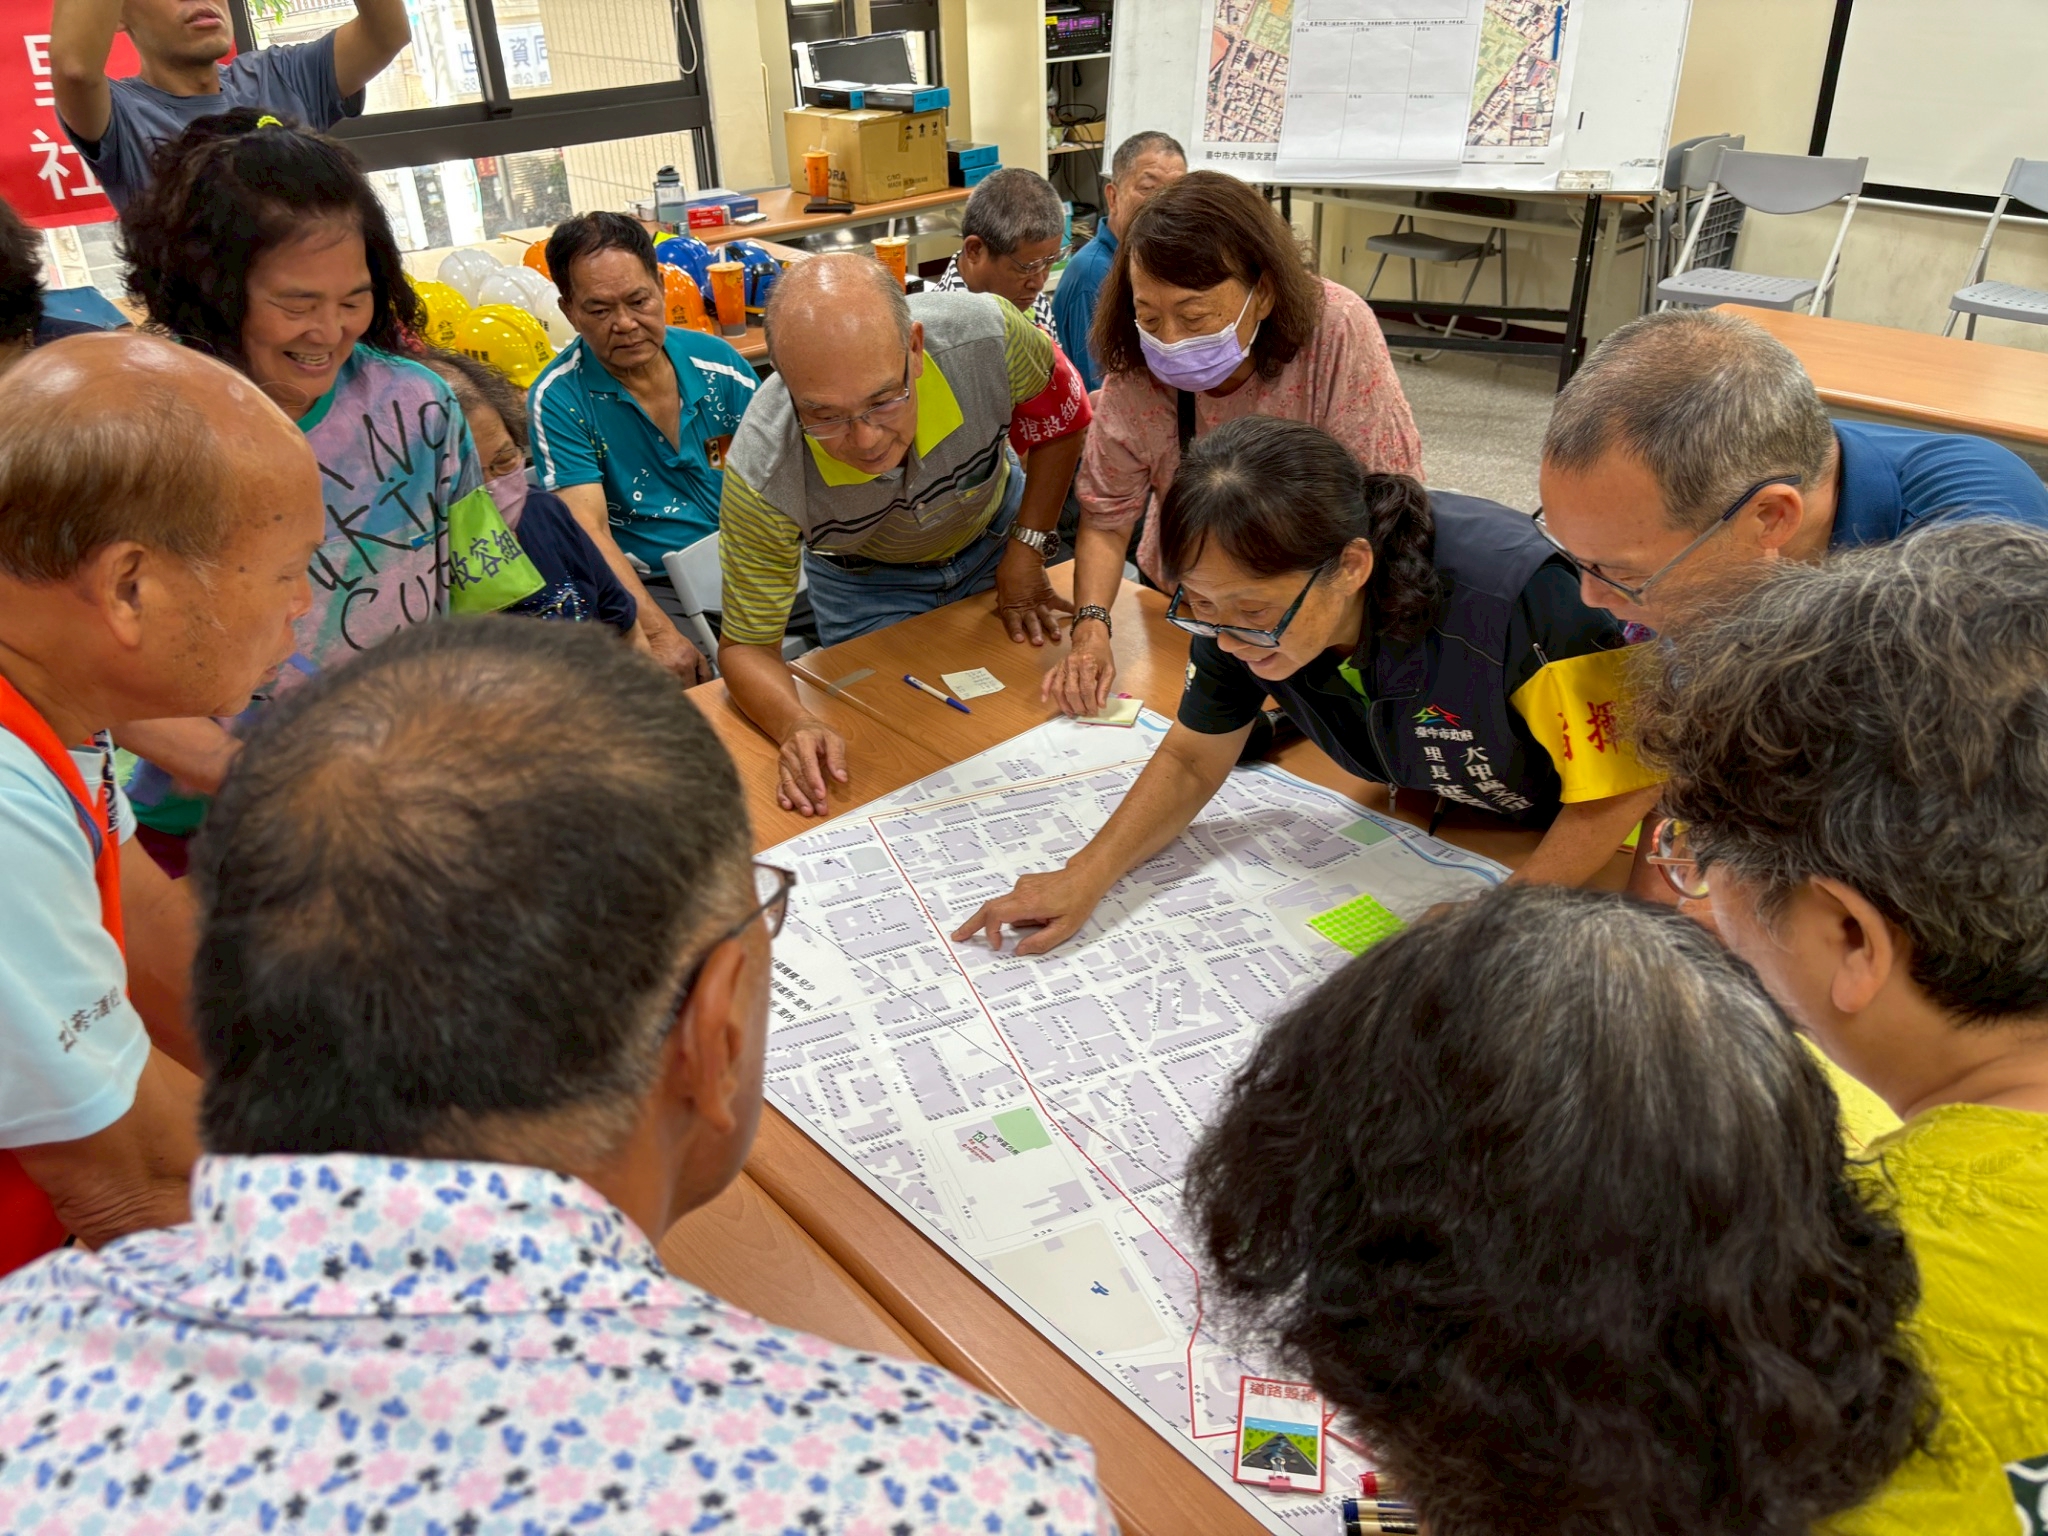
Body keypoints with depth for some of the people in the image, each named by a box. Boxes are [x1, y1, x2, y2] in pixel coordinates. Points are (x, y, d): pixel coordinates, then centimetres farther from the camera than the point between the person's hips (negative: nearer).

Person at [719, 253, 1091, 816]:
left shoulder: (984, 335, -40)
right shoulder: (761, 475, -41)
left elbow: (1061, 416, -15)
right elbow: (746, 645, -29)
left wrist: (1028, 548, -13)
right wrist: (796, 726, -50)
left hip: (994, 529, 2)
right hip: (866, 581, -2)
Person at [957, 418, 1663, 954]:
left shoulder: (1519, 599, -39)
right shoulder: (1243, 598, -22)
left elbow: (1624, 787, -25)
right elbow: (1191, 761, -6)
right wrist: (1086, 877, -20)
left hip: (1568, 847, -3)